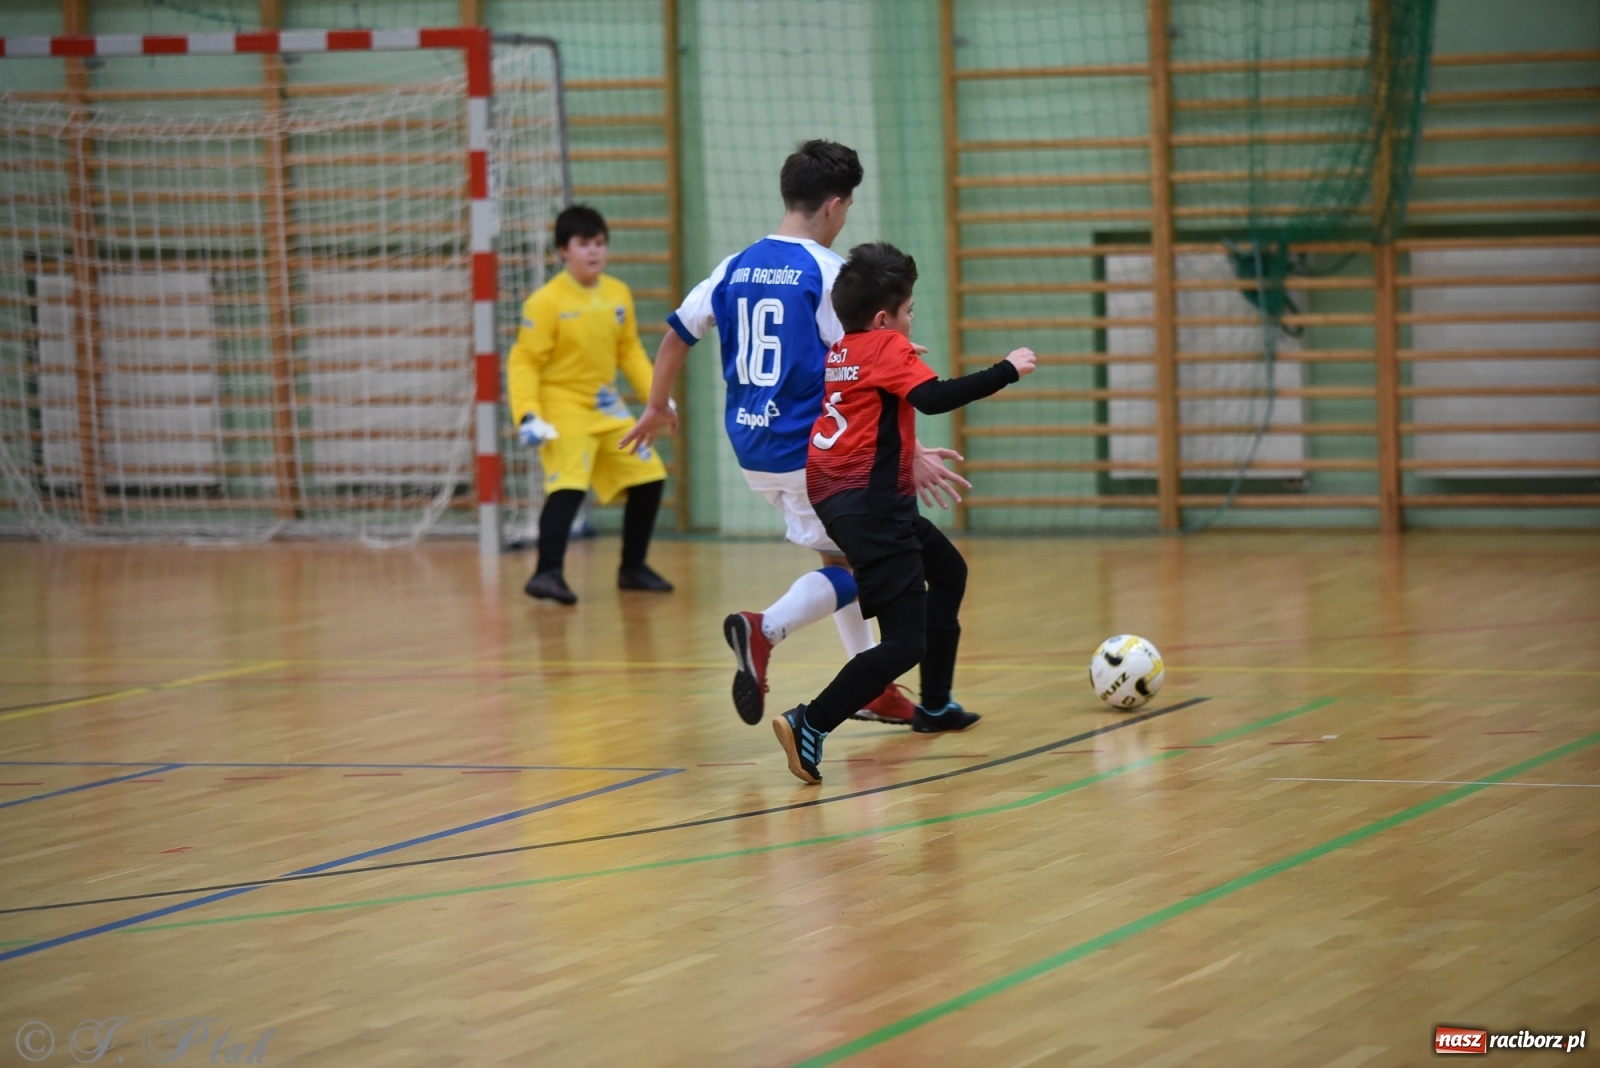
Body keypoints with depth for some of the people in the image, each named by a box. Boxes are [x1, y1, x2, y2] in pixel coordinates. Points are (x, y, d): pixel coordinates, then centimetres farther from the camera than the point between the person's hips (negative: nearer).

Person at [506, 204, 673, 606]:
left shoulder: (619, 294, 1)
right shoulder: (546, 302, -17)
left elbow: (629, 349, 13)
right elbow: (523, 362, -15)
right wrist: (528, 415, -24)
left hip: (608, 407, 7)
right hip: (562, 406, -7)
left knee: (648, 477, 9)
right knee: (568, 485, -24)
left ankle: (633, 568, 24)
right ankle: (548, 573, -25)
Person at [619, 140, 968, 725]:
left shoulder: (736, 268, 7)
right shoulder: (828, 273, -11)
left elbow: (676, 335, 15)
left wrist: (658, 406, 31)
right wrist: (909, 453, -14)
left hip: (752, 450, 7)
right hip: (813, 450, -7)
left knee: (846, 555, 21)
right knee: (856, 571, 2)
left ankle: (873, 689, 20)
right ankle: (765, 629, -23)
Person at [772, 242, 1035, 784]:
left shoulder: (840, 351, 12)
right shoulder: (887, 347, -10)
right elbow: (933, 398, -25)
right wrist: (1008, 370, -19)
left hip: (838, 496, 10)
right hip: (872, 509, -10)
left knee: (948, 571, 31)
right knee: (905, 643, -14)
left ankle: (935, 705, 39)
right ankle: (810, 726, -25)